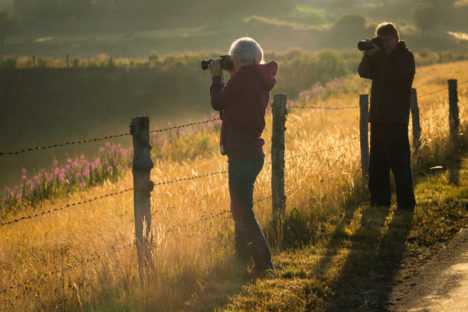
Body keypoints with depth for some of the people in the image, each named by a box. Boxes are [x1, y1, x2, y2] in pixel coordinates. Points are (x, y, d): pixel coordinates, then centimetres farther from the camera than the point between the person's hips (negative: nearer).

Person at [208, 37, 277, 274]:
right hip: (254, 153, 10)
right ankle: (242, 258, 32)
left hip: (242, 155, -10)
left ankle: (264, 263, -6)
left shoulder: (244, 77, -16)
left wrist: (216, 77, 7)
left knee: (244, 213, -6)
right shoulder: (262, 81, 12)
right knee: (239, 209, 22)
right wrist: (231, 78, 15)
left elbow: (218, 103, -8)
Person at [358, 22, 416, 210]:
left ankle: (406, 202, -10)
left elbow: (394, 76, -18)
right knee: (377, 161, 10)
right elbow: (364, 72, 7)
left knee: (399, 161, -11)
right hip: (378, 116, 7)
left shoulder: (405, 56, -4)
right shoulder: (380, 56, 17)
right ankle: (380, 199, 18)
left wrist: (379, 56, -17)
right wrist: (369, 55, -9)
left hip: (396, 119, -7)